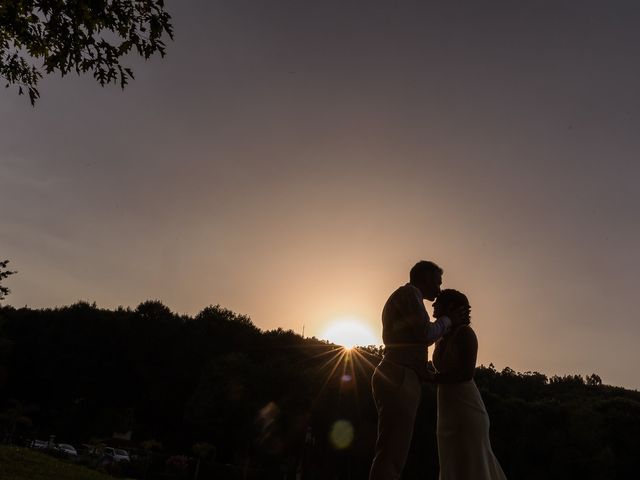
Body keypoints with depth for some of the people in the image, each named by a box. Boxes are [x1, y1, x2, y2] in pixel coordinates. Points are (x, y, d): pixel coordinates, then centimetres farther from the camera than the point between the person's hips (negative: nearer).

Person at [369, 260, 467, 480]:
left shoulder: (402, 297, 29)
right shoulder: (409, 292, 0)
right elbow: (426, 334, -10)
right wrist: (448, 319, 6)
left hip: (396, 378, 10)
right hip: (399, 379, -10)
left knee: (391, 454, 7)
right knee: (391, 453, -16)